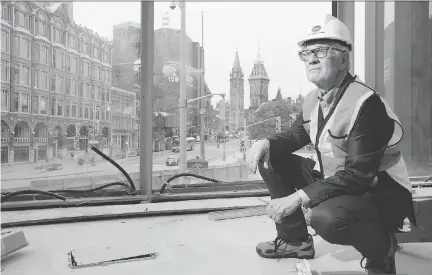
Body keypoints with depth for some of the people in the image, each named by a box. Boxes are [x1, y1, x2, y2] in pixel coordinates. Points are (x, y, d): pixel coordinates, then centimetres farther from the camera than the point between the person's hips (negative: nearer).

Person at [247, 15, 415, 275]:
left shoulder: (366, 103, -25)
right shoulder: (313, 98, 1)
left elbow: (359, 174, -29)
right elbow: (297, 134, 14)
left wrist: (299, 197, -31)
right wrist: (266, 143, -9)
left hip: (380, 193, -8)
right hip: (333, 178, 8)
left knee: (326, 217, -38)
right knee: (270, 160, -1)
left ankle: (381, 247, 0)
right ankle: (295, 240, 12)